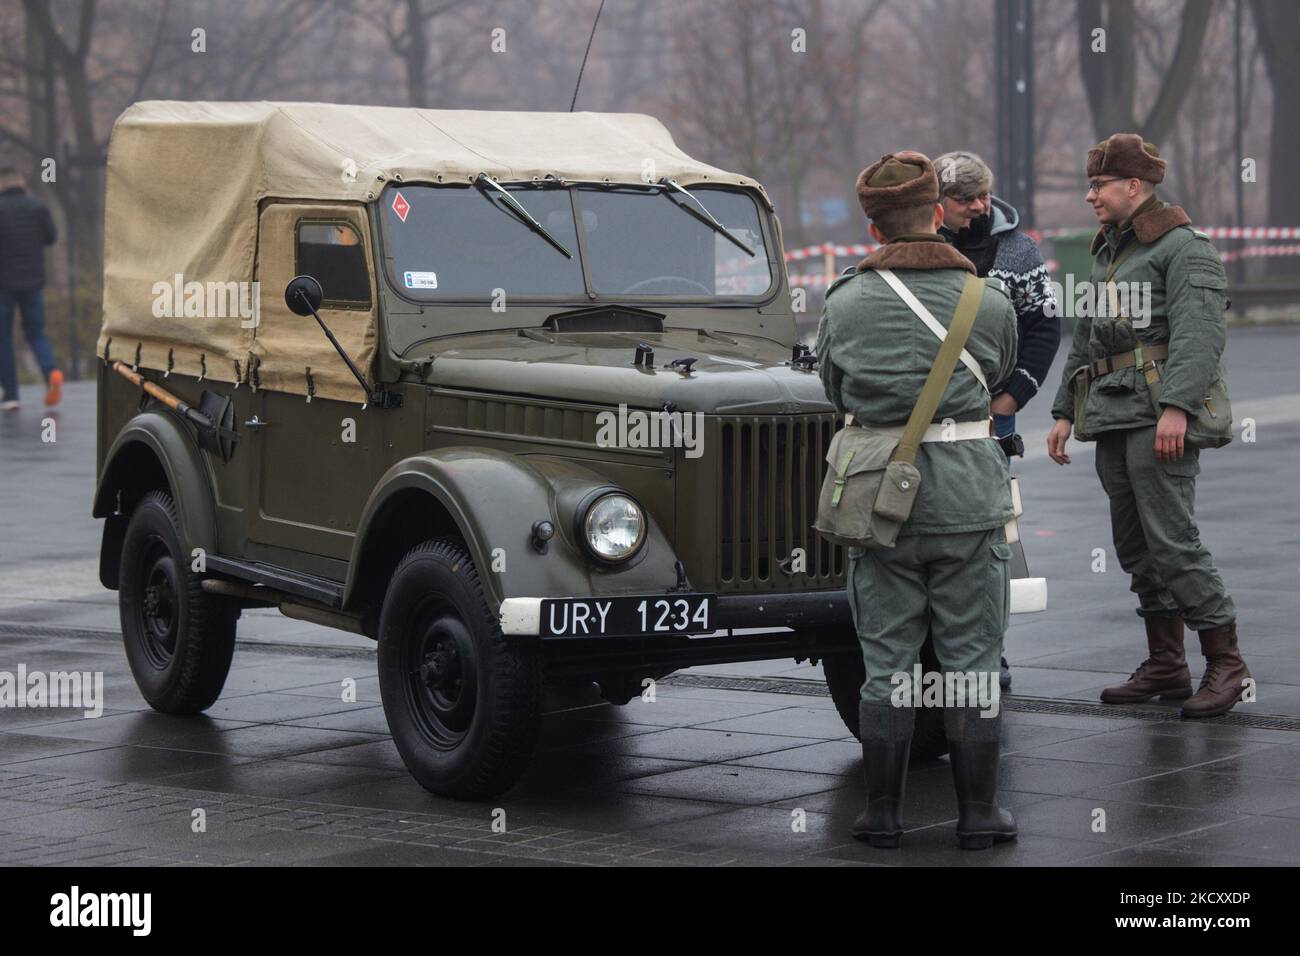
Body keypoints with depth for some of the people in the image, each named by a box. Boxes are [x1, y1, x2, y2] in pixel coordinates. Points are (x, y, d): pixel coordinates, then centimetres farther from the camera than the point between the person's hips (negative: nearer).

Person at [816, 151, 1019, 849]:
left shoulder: (844, 302, -3)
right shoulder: (989, 300, -3)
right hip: (968, 490, 0)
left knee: (886, 662, 8)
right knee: (971, 660, 8)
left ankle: (882, 815, 13)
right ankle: (978, 814, 12)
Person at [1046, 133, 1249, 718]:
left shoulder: (1183, 248, -7)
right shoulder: (1106, 253, 22)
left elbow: (1200, 333, -18)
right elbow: (1083, 341, 27)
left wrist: (1176, 407, -28)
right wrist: (1064, 411, 21)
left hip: (1159, 421, -9)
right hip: (1112, 419, 9)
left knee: (1172, 541, -13)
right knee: (1136, 547, 9)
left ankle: (1226, 662, -6)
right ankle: (1165, 666, 16)